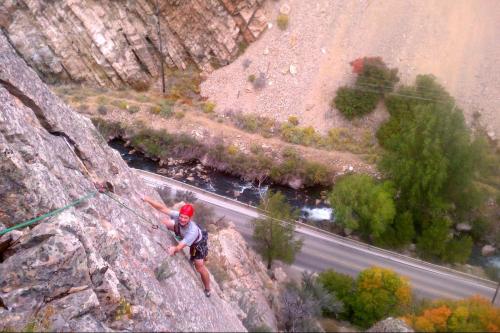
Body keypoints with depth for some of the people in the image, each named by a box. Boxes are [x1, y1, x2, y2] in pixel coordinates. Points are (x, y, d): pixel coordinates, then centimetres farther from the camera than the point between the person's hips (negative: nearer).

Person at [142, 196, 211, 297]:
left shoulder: (193, 231, -47)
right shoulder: (178, 216, -35)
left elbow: (180, 247, -49)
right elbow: (163, 208, -33)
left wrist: (174, 249, -70)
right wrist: (148, 200, -39)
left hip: (198, 243, -6)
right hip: (182, 234, 6)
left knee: (200, 267, -5)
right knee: (164, 222, 0)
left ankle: (207, 290, 20)